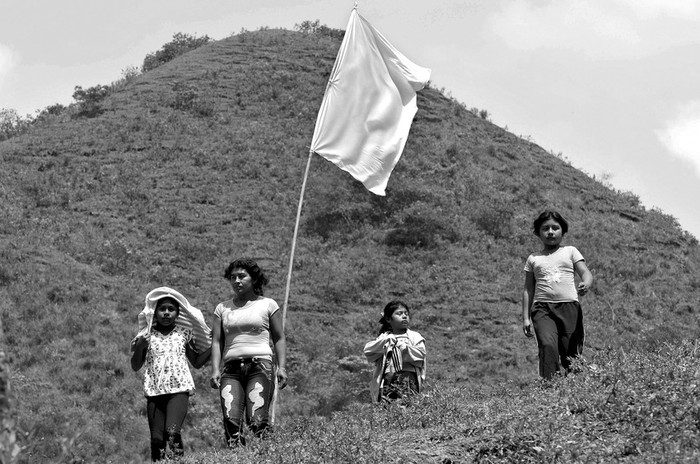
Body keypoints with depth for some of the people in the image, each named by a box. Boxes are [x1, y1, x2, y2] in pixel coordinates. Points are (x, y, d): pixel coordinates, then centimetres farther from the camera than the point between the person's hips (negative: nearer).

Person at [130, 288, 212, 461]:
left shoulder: (184, 334, 11)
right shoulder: (147, 336, 10)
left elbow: (197, 362, 15)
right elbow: (135, 366, 9)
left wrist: (212, 344, 3)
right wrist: (139, 347, -9)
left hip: (179, 388, -1)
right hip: (154, 391, 2)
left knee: (173, 431, -23)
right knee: (157, 439, -3)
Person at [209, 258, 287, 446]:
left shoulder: (267, 305, 11)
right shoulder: (222, 308, 18)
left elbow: (279, 338, 10)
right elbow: (217, 341, 13)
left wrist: (281, 367, -3)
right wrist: (215, 370, -1)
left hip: (260, 365, -2)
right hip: (231, 367, 2)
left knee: (257, 420, -18)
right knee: (231, 420, -16)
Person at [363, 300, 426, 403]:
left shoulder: (414, 336, 13)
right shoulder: (384, 337, 19)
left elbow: (420, 355, -4)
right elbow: (367, 351, 3)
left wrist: (402, 346, -8)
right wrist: (386, 340, -5)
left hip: (408, 378, -1)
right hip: (387, 379, 1)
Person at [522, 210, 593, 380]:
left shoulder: (570, 251, 15)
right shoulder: (533, 259, 17)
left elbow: (586, 273, 4)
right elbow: (528, 289, 18)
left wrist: (585, 284, -21)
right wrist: (526, 318, 10)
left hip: (569, 306, 1)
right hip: (543, 308, -1)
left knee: (572, 352, -5)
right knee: (548, 345, -24)